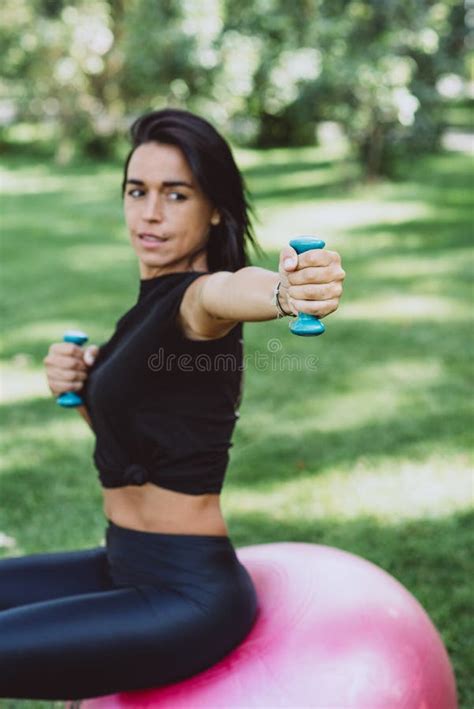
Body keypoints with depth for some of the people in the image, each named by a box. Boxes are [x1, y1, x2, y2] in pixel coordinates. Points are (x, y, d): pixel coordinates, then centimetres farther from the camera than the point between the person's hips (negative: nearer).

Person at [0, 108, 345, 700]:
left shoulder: (194, 302, -18)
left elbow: (230, 291, -44)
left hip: (186, 595, -9)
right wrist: (81, 389, -1)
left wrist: (284, 290, -65)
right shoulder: (152, 305, 8)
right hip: (127, 566, 9)